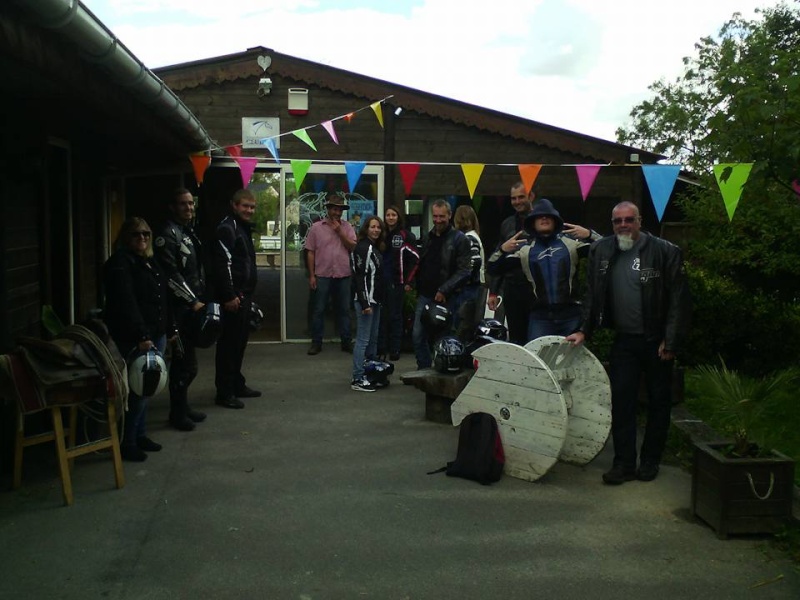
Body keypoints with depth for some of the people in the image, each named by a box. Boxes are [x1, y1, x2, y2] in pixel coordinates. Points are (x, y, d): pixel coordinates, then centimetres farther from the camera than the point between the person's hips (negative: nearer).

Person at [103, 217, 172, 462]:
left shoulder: (149, 262, 17)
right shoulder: (120, 263, -11)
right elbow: (126, 303, -21)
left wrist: (169, 329, 19)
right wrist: (141, 336, -26)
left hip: (156, 335, 8)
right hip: (134, 340, -8)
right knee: (138, 389, -8)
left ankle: (140, 435, 23)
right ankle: (127, 443, 2)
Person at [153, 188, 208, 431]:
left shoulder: (188, 232, 17)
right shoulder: (168, 234, -11)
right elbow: (171, 275, -18)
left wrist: (200, 299, 14)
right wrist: (192, 301, -17)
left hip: (192, 305, 9)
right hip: (180, 308, -9)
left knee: (187, 360, 15)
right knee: (184, 362, -5)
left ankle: (183, 406, 25)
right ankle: (177, 413, 6)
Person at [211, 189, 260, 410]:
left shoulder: (243, 228, 19)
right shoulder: (226, 228, -12)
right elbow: (223, 264, -20)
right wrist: (229, 296, -23)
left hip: (244, 295, 10)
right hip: (233, 297, -10)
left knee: (240, 341, 15)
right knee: (229, 343, -6)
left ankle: (237, 384, 25)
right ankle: (224, 392, -1)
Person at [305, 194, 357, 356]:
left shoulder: (347, 227, 6)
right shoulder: (316, 227, 1)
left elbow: (353, 247, -3)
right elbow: (310, 252, 1)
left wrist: (339, 231, -11)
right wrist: (311, 275, -3)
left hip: (343, 276, 2)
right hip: (322, 276, -1)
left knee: (344, 310, 9)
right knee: (318, 310, 4)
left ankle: (346, 341, 18)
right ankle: (316, 342, 12)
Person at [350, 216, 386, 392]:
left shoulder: (376, 248, 16)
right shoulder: (363, 247, -13)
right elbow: (361, 277, -19)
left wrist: (378, 300, 16)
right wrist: (365, 303, -22)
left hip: (375, 300, 10)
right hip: (365, 300, -10)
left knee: (373, 338, 15)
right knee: (363, 340, -8)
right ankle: (357, 379, -5)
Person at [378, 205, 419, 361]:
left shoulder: (406, 236, -3)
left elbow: (415, 259, -5)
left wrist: (408, 281, -8)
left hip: (396, 283, -4)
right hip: (381, 282, 4)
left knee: (395, 316, 3)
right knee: (381, 315, 8)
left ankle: (395, 349, 10)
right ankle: (380, 347, 18)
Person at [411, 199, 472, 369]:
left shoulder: (459, 239, -7)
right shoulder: (428, 237, 14)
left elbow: (464, 271, -14)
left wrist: (444, 291, -19)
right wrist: (417, 286, 11)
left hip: (446, 298, -6)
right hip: (425, 296, 6)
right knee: (418, 335, 4)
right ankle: (424, 370, 17)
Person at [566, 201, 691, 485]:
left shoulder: (665, 251, -10)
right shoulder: (601, 251, 3)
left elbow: (679, 300, -10)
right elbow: (593, 295, 9)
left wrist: (671, 341, -12)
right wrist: (584, 330, 1)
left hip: (657, 341, -3)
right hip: (623, 340, 3)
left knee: (659, 401, 8)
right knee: (621, 400, 0)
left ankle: (650, 461, 22)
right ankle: (624, 464, 8)